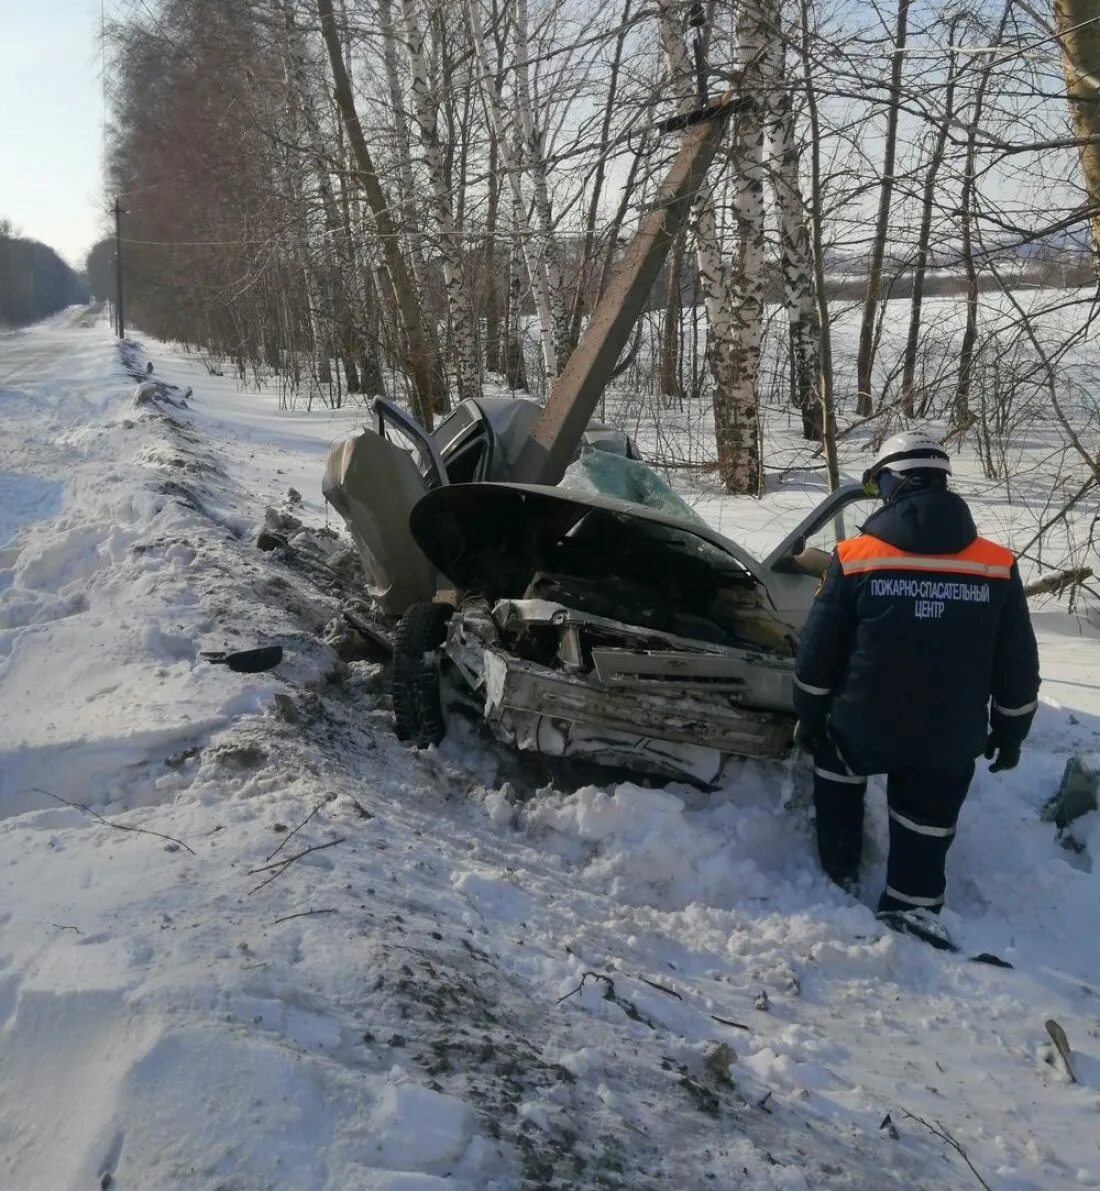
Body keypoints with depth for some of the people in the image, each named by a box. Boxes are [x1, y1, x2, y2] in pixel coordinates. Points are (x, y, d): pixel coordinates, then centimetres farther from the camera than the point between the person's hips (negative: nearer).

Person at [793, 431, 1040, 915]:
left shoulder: (854, 559, -12)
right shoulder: (998, 568, -6)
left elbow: (817, 653, -5)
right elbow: (1018, 668, 1)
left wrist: (809, 717, 10)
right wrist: (1010, 734, 16)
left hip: (863, 730, 0)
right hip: (950, 741, 1)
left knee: (833, 763, 31)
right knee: (922, 847, 15)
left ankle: (839, 873, 37)